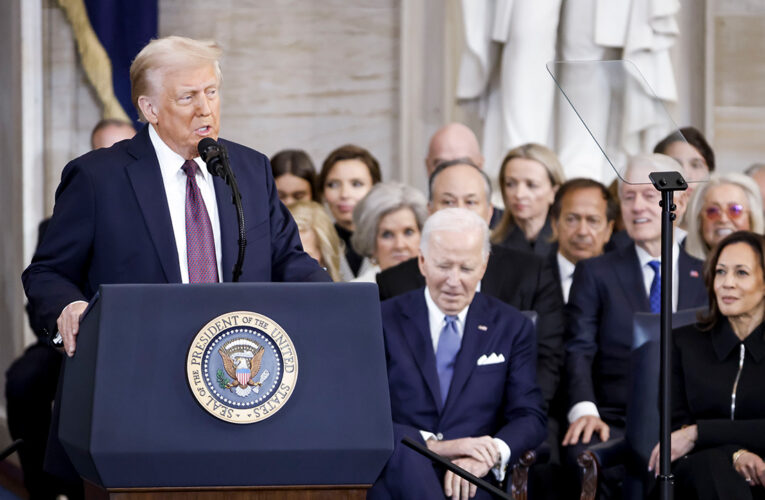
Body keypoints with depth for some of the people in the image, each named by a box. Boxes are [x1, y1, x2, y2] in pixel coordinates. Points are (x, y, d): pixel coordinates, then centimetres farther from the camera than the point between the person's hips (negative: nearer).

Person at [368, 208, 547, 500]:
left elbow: (530, 418, 7)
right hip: (397, 475, 1)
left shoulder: (512, 328, 15)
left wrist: (487, 456, -15)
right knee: (404, 450, -38)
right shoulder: (384, 322, 9)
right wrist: (435, 445, -17)